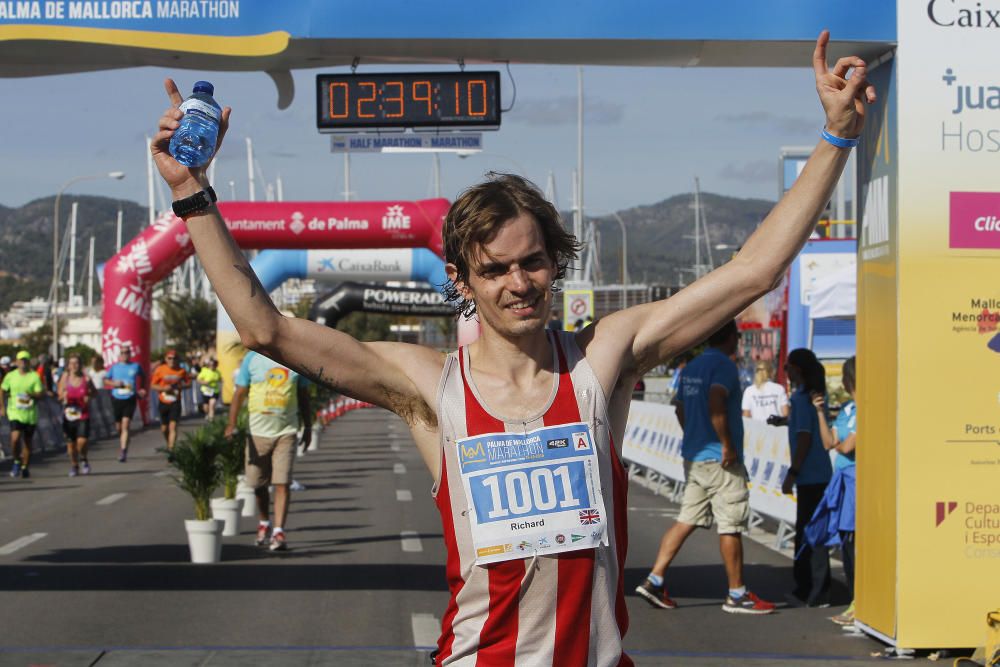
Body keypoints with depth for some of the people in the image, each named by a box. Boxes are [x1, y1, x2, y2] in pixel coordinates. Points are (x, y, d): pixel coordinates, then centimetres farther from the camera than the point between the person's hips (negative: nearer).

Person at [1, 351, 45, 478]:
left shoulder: (35, 376, -1)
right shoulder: (10, 376, 4)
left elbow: (41, 394, -4)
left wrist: (32, 395, -25)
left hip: (30, 414, 0)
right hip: (15, 412, 0)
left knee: (27, 442, 9)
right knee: (15, 438, -18)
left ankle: (24, 467, 23)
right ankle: (16, 462, 4)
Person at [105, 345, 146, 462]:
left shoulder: (136, 366, 7)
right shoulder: (114, 367, 7)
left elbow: (143, 377, 24)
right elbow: (106, 380, 13)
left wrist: (142, 389, 12)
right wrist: (114, 383, -7)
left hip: (130, 400, -2)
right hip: (116, 399, 2)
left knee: (125, 426, -15)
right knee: (118, 427, 9)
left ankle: (123, 452, -19)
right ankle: (122, 446, 37)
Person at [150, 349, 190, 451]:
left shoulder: (181, 371, -2)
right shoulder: (160, 370, -5)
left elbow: (188, 383, 9)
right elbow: (152, 385, -1)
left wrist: (180, 387, -12)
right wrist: (163, 388, -18)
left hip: (175, 403, -1)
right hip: (163, 403, 1)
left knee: (173, 426, -14)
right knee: (164, 428, 12)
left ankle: (170, 448, -17)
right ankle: (169, 444, 39)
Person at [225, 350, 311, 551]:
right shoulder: (252, 358, -1)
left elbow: (303, 396, 13)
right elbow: (239, 393, 0)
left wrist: (307, 427, 13)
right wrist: (231, 425, -8)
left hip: (286, 431, 0)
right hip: (258, 429, 0)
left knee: (282, 482, -9)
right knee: (258, 482, 10)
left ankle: (279, 532, -9)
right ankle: (264, 524, 32)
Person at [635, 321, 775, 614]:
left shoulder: (691, 367, 14)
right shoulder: (724, 365, -13)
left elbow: (680, 408, 21)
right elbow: (716, 403, -27)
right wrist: (728, 445, -22)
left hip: (693, 456, 9)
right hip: (721, 460, -9)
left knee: (686, 521, 10)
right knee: (731, 527, 0)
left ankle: (654, 581, 4)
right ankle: (737, 595, 6)